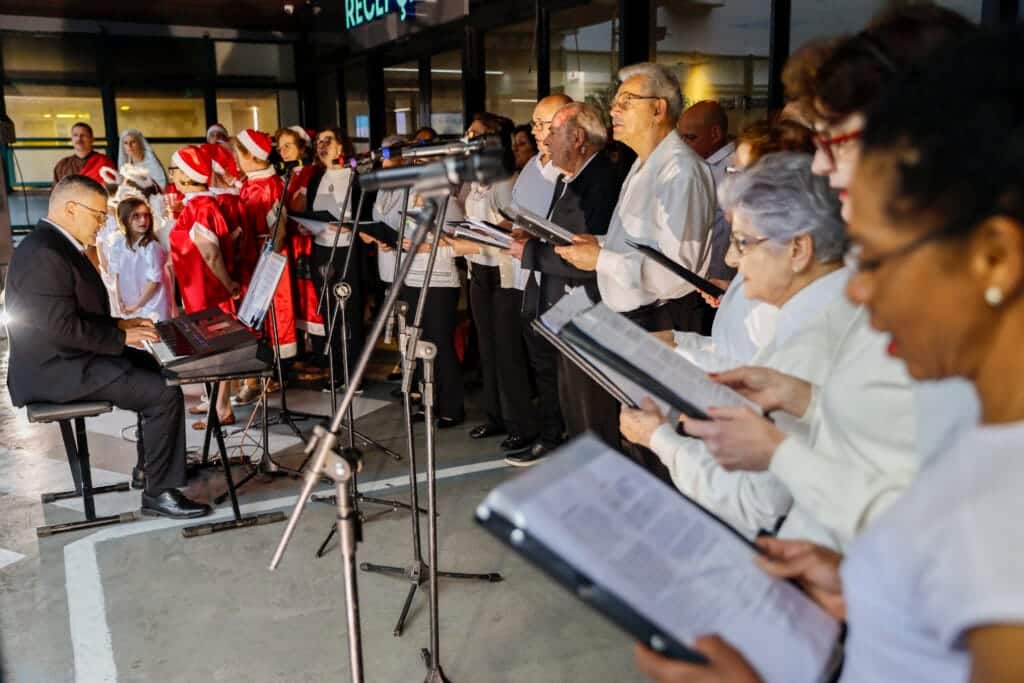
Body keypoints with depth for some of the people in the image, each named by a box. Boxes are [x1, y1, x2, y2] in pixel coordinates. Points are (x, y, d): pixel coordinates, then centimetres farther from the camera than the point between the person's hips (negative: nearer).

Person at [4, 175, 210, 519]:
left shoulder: (58, 245, 13)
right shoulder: (44, 254, -22)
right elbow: (62, 326, -26)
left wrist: (119, 324, 7)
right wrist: (121, 337, -15)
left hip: (68, 358, 11)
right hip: (58, 369, -11)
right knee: (165, 393, -18)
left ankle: (153, 463, 23)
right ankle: (159, 492, -9)